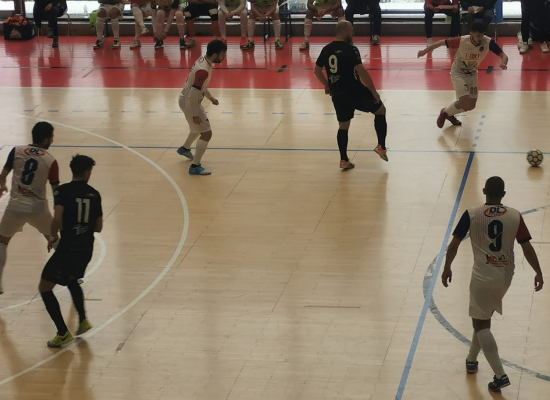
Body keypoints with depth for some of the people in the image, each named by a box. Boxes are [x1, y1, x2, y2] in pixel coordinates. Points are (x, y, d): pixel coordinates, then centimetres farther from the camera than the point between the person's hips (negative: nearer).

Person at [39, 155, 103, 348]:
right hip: (86, 249, 5)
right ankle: (83, 320, 28)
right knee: (72, 280, 34)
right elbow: (98, 227, 9)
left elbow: (57, 219, -21)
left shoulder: (63, 191, -9)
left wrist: (53, 236, -3)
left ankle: (63, 333, 2)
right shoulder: (94, 194, 4)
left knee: (45, 288, 8)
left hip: (68, 247, -5)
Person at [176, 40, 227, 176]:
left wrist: (210, 97, 22)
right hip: (189, 102, -10)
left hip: (188, 99, 10)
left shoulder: (203, 60, -2)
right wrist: (194, 114, -25)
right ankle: (195, 167, -1)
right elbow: (193, 93, -30)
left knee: (199, 128, 31)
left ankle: (185, 149, 54)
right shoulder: (204, 70, -31)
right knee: (206, 133, -6)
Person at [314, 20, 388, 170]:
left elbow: (317, 70, 17)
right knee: (380, 110, 14)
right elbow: (362, 72, -21)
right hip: (355, 91, -6)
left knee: (343, 125, 18)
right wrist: (374, 91, -13)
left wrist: (327, 85, 32)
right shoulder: (350, 49, -15)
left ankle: (344, 160, 18)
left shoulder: (326, 50, 5)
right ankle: (381, 146, 8)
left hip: (338, 95, 6)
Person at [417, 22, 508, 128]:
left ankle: (450, 114, 35)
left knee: (471, 105, 7)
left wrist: (503, 63, -49)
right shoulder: (461, 41, -31)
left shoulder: (488, 42, -25)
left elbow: (503, 56, -25)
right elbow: (442, 42, -16)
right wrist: (425, 51, -11)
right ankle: (445, 112, 8)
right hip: (458, 73, -5)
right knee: (465, 102, -20)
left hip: (472, 74, 5)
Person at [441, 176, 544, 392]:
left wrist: (447, 268, 4)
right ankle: (472, 359, 40)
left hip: (483, 275, -4)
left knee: (481, 324, 3)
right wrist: (538, 272, 7)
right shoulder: (515, 216, -4)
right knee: (483, 318, 26)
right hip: (505, 276, 4)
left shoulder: (472, 214, -9)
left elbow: (454, 244, -7)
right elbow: (527, 247, -3)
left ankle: (500, 375, -9)